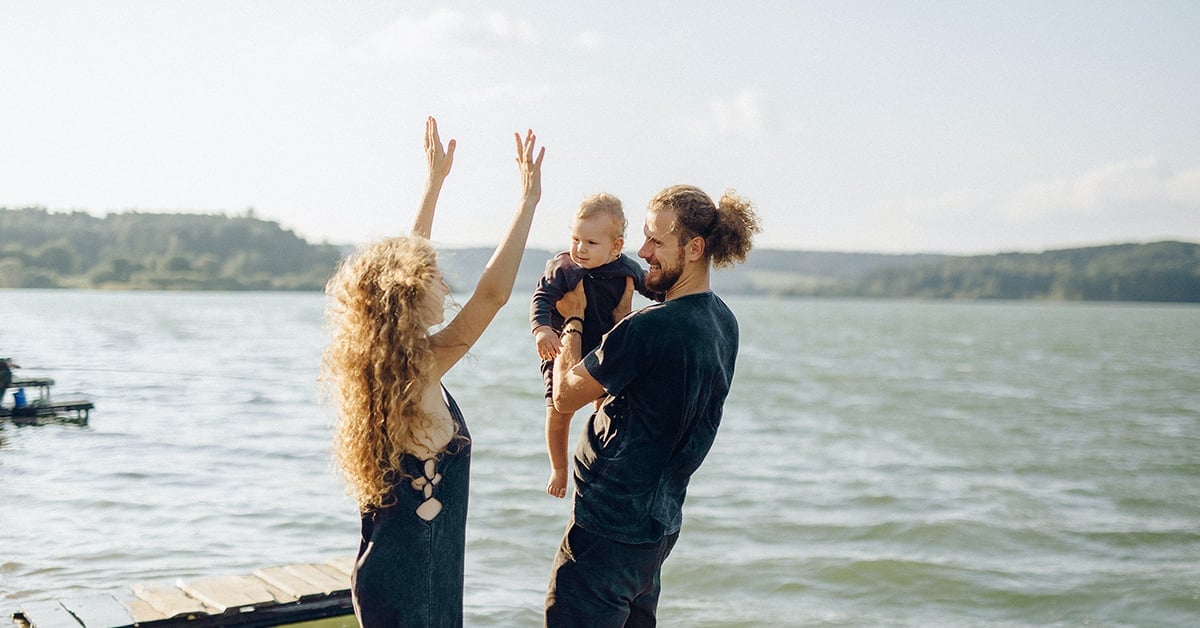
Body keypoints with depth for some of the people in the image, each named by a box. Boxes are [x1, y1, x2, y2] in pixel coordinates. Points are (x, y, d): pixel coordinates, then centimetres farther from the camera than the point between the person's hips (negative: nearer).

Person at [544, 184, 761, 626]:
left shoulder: (650, 329, -24)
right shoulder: (723, 322, 5)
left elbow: (565, 396, -12)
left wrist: (573, 319, 3)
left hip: (609, 531, -9)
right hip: (661, 523, 9)